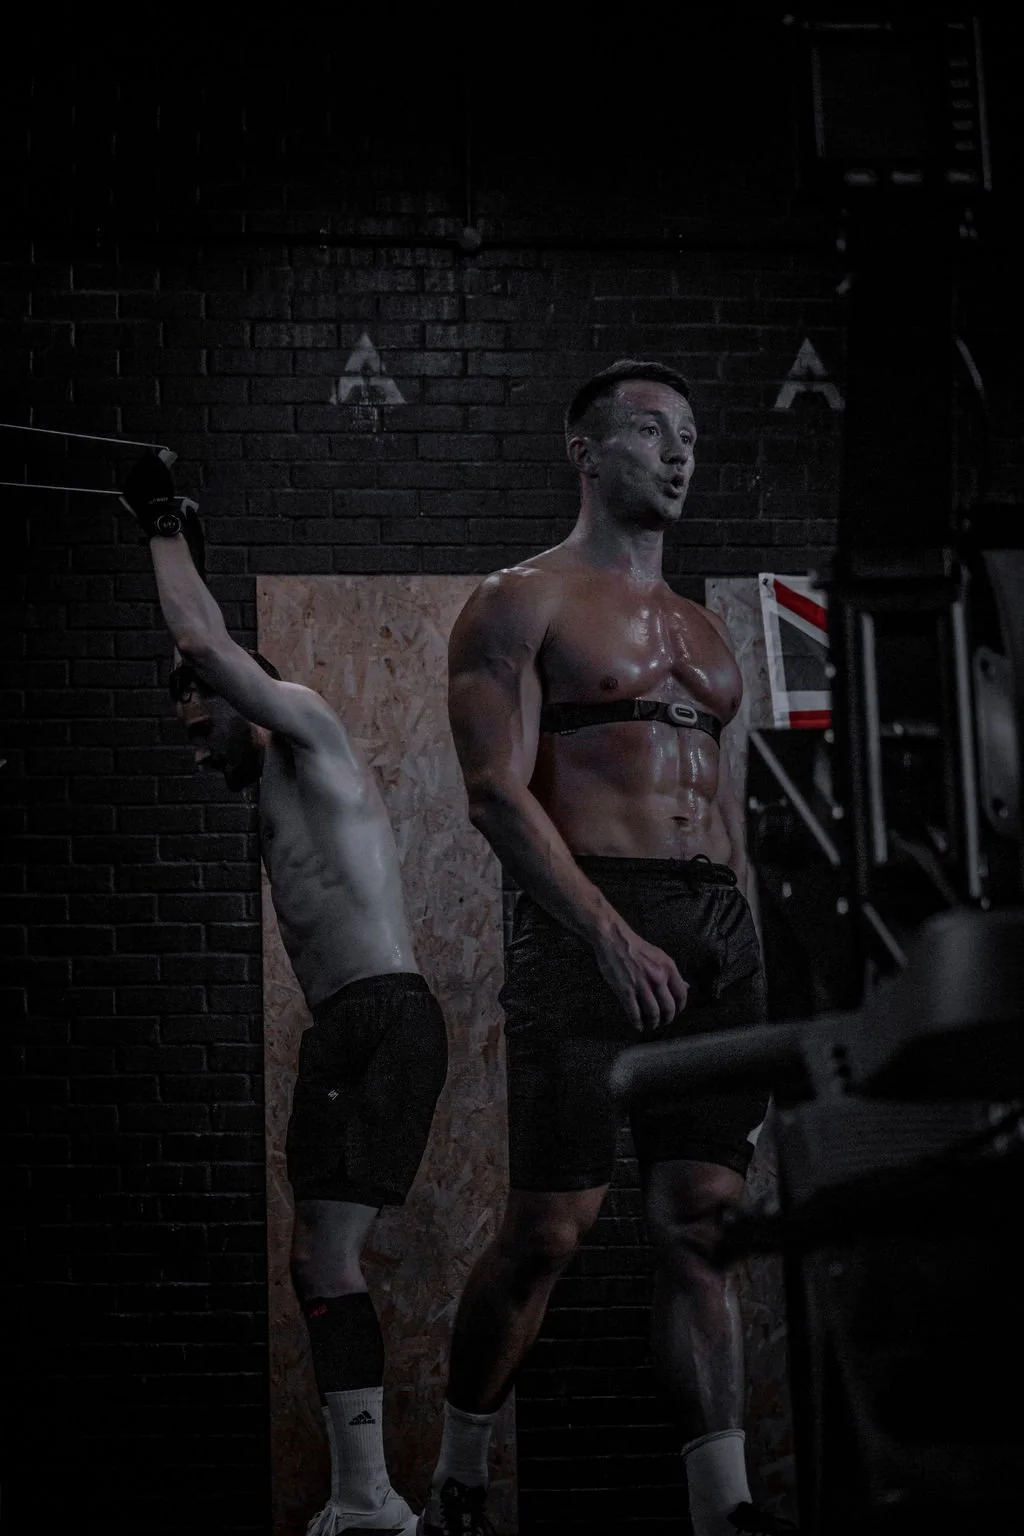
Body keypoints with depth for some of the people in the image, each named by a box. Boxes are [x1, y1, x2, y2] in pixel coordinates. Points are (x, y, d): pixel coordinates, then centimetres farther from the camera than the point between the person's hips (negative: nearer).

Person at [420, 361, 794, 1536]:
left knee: (701, 1224, 2)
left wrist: (742, 966, 15)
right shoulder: (524, 603, 2)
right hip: (587, 928, -6)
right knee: (547, 1227, -4)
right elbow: (497, 791, -9)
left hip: (720, 928, 6)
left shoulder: (702, 630, 22)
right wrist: (611, 936, -19)